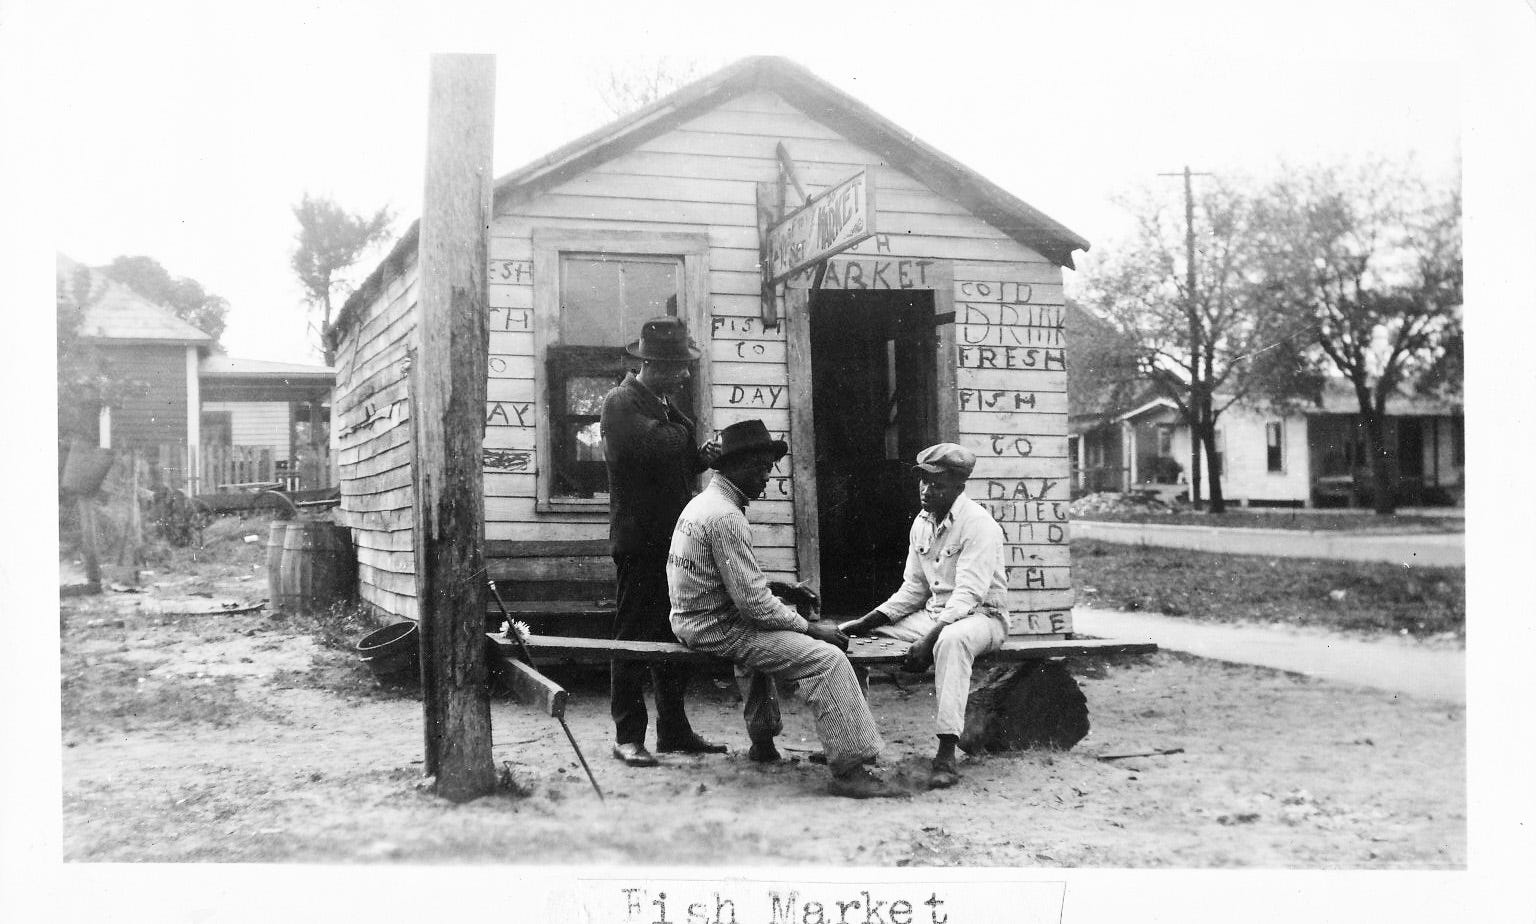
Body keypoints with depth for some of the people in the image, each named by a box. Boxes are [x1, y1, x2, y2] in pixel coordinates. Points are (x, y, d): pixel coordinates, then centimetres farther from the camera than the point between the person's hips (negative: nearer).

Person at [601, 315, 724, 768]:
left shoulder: (665, 406, 19)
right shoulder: (621, 403, -9)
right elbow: (652, 446, -25)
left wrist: (700, 458, 3)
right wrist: (686, 436, -5)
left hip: (674, 539, 8)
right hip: (640, 539, -8)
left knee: (676, 638, 10)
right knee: (634, 640, -3)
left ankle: (674, 730, 17)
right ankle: (628, 736, 1)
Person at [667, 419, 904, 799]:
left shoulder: (705, 501, 12)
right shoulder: (726, 516, -20)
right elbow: (753, 603, -22)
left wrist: (776, 588, 12)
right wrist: (811, 627, -12)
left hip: (695, 621, 11)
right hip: (717, 629, -11)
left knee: (768, 637, 38)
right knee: (827, 658, -17)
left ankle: (762, 740, 40)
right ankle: (848, 770, -18)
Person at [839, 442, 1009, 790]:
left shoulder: (979, 524, -17)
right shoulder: (921, 523, 8)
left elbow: (968, 595, -25)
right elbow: (913, 589, 12)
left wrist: (929, 639, -33)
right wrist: (869, 621, -2)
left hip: (980, 615, -8)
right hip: (934, 614, 8)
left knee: (951, 640, -43)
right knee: (848, 632, -1)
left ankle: (946, 755, -43)